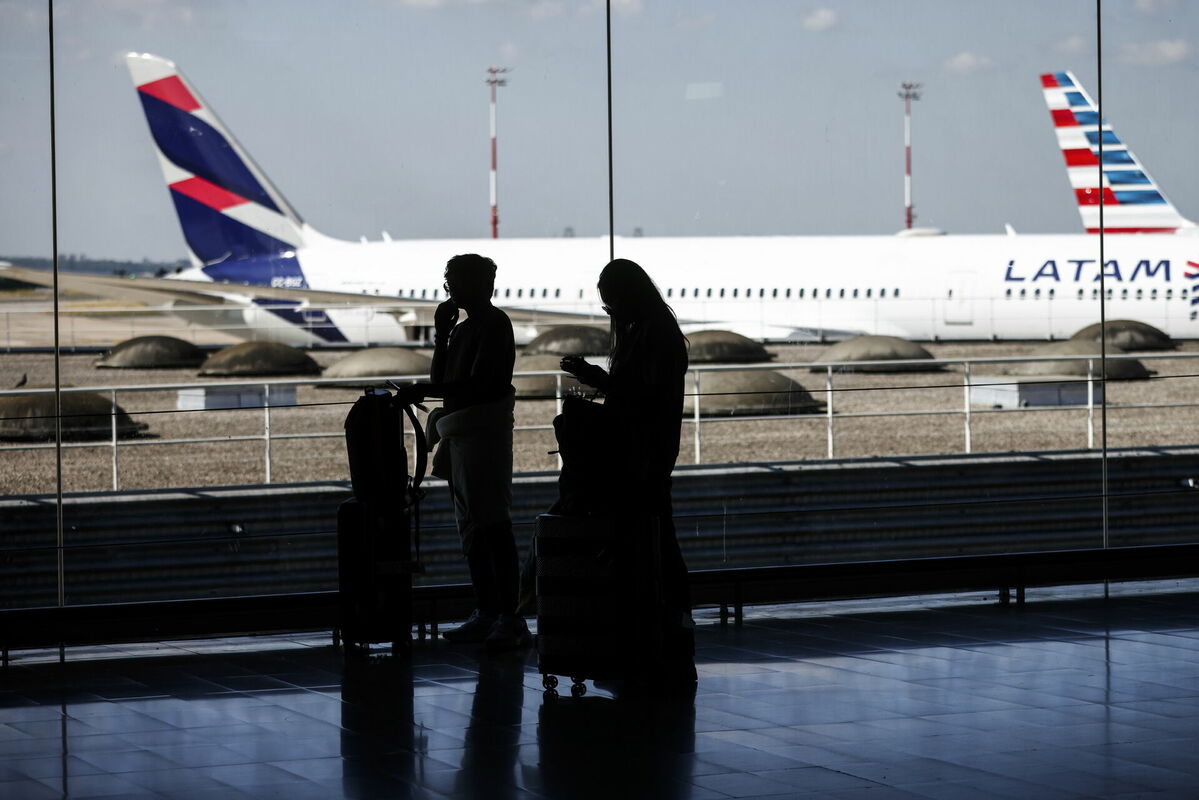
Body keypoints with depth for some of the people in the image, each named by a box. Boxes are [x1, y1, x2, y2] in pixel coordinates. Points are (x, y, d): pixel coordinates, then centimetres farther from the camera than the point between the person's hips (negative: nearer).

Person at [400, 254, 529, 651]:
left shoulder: (493, 324, -10)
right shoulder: (462, 329, 19)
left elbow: (478, 384, -18)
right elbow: (443, 380, 17)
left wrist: (425, 390, -20)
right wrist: (441, 334, 8)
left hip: (485, 430, -10)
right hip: (459, 434, 10)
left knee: (492, 524, -12)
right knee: (471, 527, 11)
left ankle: (510, 619, -12)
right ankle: (485, 614, 16)